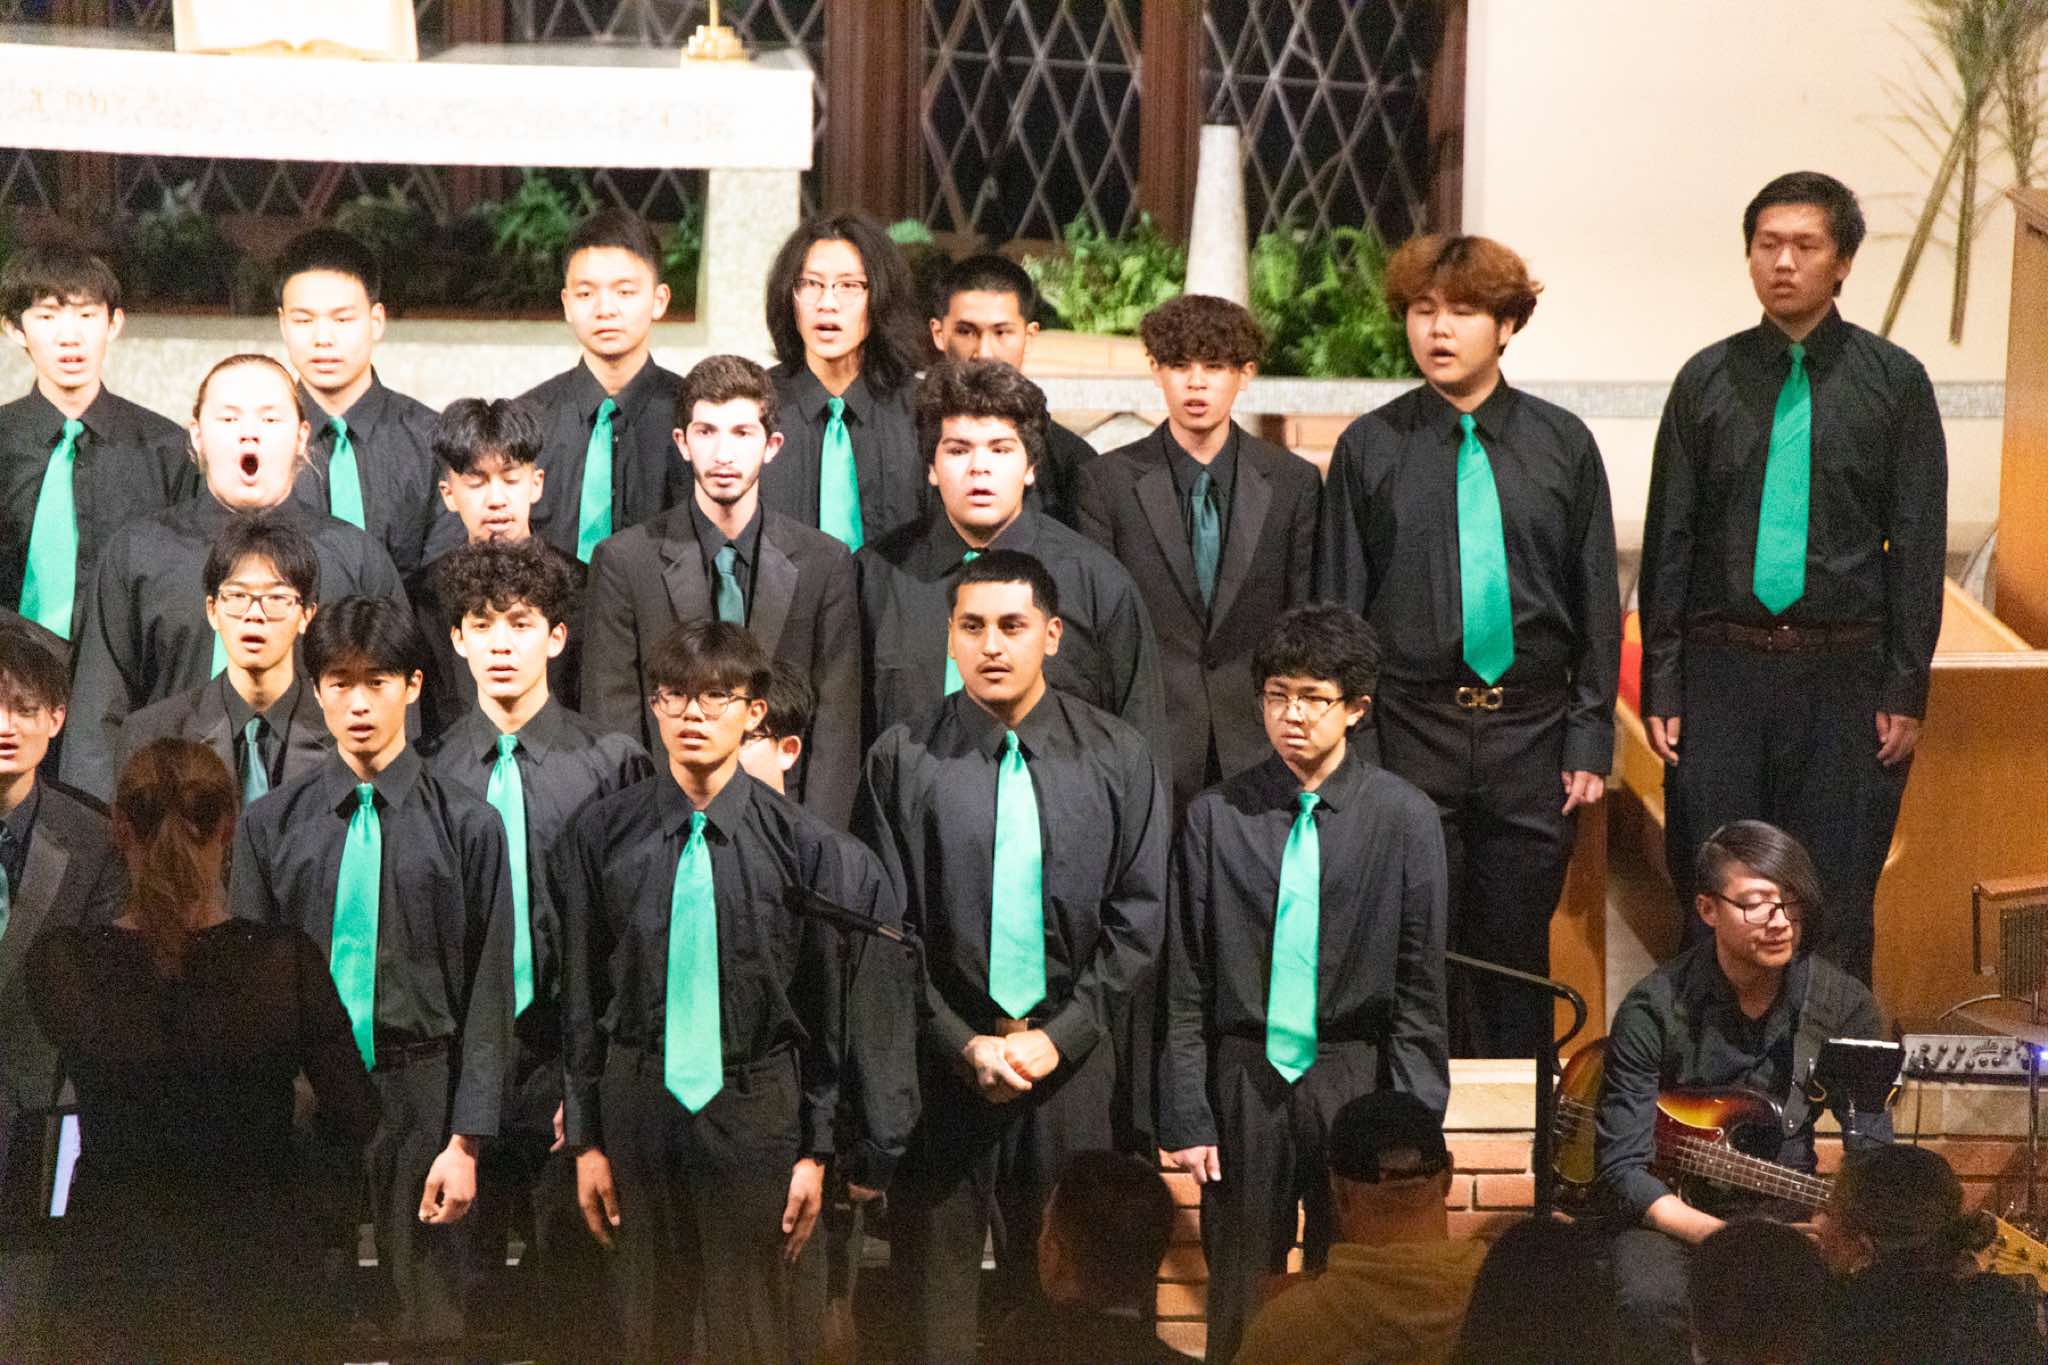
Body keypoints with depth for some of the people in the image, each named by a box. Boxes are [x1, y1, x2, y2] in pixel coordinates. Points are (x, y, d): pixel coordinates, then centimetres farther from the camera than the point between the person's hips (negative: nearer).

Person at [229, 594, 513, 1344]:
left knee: (425, 1311, 4)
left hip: (418, 1094, -2)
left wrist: (467, 1140, -7)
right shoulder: (271, 824, 2)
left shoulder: (466, 824, -4)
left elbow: (488, 993, -4)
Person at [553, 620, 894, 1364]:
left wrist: (818, 1149, -3)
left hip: (756, 1113, -1)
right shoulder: (601, 833, -4)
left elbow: (830, 1004, -3)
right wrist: (585, 1137, 1)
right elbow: (579, 994, 1)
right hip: (638, 1101, 1)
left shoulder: (802, 842, -8)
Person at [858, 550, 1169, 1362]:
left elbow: (1138, 918, 1)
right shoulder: (902, 760, -3)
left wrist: (1060, 1037, -7)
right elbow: (886, 925, -2)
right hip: (940, 1061, -1)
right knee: (936, 1286, 4)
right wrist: (963, 1044, -9)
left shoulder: (1117, 758, 2)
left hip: (1071, 1059, 1)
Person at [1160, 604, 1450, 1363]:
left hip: (1353, 1080, -1)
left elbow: (1421, 986, -1)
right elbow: (1186, 982, 2)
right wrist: (1185, 1116, -2)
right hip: (1246, 1079, 1)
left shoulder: (1404, 819, -3)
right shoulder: (1217, 817, -1)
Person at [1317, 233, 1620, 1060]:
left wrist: (1590, 740, 1)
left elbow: (1597, 601, 6)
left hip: (1532, 731, 1)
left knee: (1518, 956, 7)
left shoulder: (1561, 444, 5)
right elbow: (1339, 605, 3)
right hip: (1412, 729, -1)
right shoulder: (1371, 448, 1)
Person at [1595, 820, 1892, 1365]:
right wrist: (1720, 1237, -28)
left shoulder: (1843, 1004, -6)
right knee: (1652, 1303, -35)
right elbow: (1623, 1168, -14)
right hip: (1673, 1212, -2)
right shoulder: (1654, 1009, -13)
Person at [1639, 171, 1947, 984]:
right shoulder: (1707, 381, 7)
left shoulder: (1892, 382, 3)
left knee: (1836, 907, 2)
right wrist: (1660, 685, 2)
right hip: (1723, 669, 1)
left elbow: (1919, 544, 3)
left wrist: (1907, 689, -3)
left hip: (1844, 673, -1)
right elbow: (1668, 539, 8)